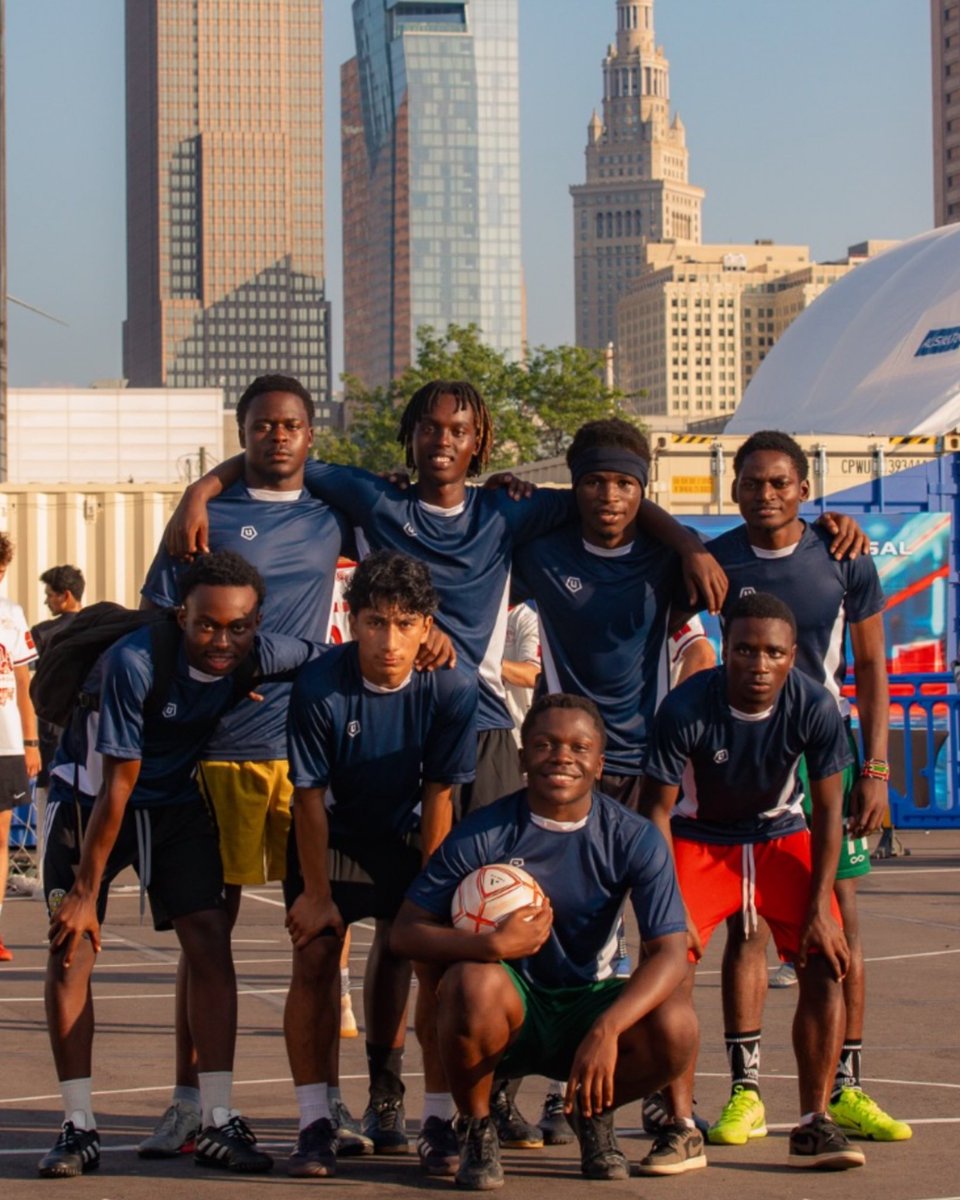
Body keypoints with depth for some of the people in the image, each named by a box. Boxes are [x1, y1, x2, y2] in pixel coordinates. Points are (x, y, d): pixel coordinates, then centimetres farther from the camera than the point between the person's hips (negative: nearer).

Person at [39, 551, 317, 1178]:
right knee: (70, 945, -13)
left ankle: (218, 1122, -2)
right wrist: (86, 891, -21)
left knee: (211, 939, -8)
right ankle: (78, 1127, -6)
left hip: (177, 801, 4)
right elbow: (118, 784, -27)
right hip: (90, 797, -4)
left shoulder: (259, 656, -19)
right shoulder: (134, 662, -32)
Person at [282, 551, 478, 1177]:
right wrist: (317, 894, -13)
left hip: (407, 837, 1)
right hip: (332, 837, -1)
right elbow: (311, 796, -18)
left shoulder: (453, 688, -24)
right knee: (315, 955, -14)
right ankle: (316, 1124, -10)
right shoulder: (320, 686, -28)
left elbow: (438, 796, -15)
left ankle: (439, 1123, -3)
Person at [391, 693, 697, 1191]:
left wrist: (606, 1029, -35)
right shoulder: (484, 834, -11)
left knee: (675, 1027, -28)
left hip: (586, 1005, 2)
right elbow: (407, 930, -11)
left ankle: (592, 1113, 8)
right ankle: (476, 1129, -6)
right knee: (473, 983, -36)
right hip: (510, 1007, -2)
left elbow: (668, 953, -18)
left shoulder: (634, 839, -9)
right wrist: (494, 945, -29)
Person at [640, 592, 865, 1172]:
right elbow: (658, 809, -18)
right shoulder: (686, 709, -28)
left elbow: (829, 810, -12)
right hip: (699, 840, -2)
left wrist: (820, 907, -16)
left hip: (781, 836, 2)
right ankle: (682, 1129, -12)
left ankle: (815, 1124, -5)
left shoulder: (815, 707, -23)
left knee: (826, 961, -14)